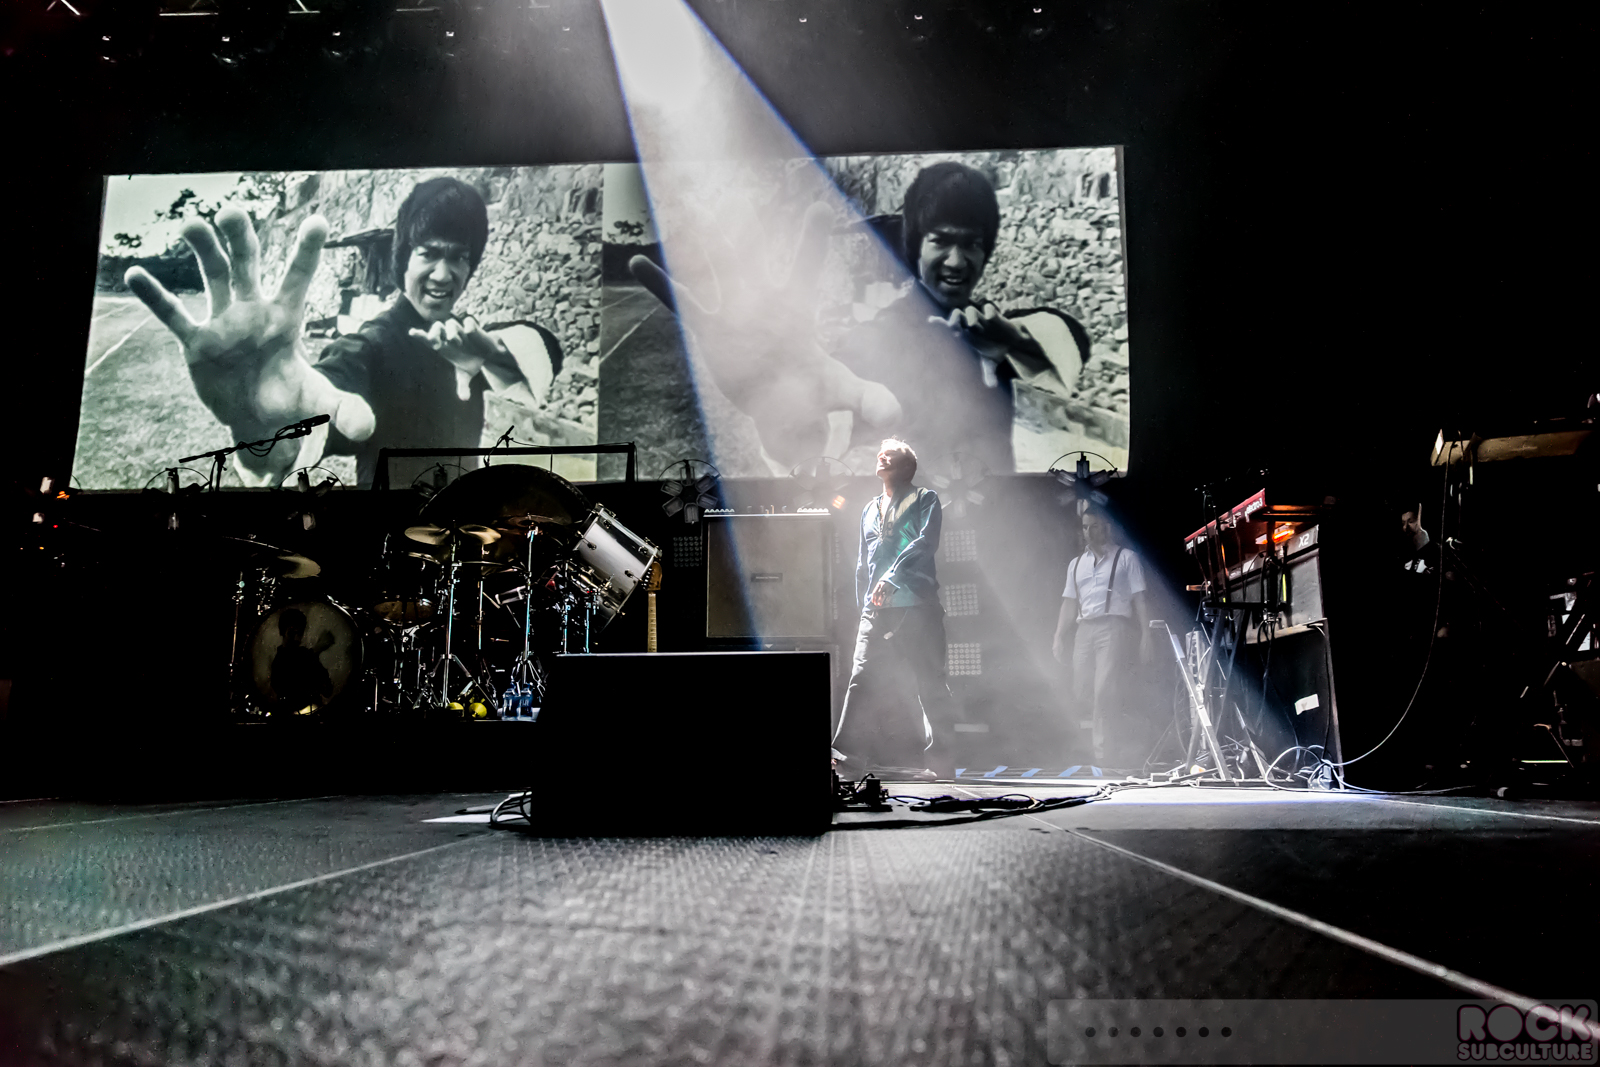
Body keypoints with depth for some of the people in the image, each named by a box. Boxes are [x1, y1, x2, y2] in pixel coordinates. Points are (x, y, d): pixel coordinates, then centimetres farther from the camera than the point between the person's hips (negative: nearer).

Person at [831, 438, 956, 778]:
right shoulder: (869, 510, 24)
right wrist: (863, 604, 17)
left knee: (930, 683, -3)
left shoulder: (924, 499, 7)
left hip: (918, 606, -4)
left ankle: (942, 759, 4)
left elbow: (926, 542, -9)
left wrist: (891, 577, -18)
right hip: (877, 610, 5)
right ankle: (849, 755, -2)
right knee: (862, 679, -5)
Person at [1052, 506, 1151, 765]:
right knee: (1084, 693, 0)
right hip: (1084, 629, 6)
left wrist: (1145, 634, -7)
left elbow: (1139, 599, 2)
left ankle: (1103, 753, -13)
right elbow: (1069, 603, 19)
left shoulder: (1126, 558, 8)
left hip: (1113, 627, -6)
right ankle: (1121, 736, 19)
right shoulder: (1076, 564, 22)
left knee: (1104, 690, -17)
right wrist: (1059, 637, 10)